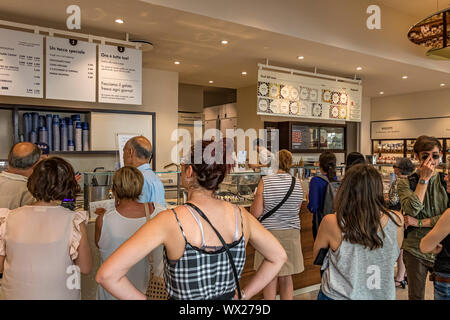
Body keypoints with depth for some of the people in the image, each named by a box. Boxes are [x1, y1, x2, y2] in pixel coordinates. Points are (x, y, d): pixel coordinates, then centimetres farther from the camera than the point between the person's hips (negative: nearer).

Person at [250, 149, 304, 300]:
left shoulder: (265, 182, -13)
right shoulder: (297, 183, -3)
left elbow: (256, 213, -12)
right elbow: (297, 210, 8)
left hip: (269, 233, -3)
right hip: (291, 233, 3)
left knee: (270, 277, 12)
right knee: (286, 277, 17)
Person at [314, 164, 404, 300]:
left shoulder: (331, 222, -23)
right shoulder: (396, 220, -17)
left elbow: (316, 254, -5)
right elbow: (395, 256, 2)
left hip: (339, 295, -2)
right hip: (383, 295, 2)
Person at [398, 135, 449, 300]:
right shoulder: (406, 183, -1)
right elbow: (412, 209, -19)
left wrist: (420, 222, -13)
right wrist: (424, 179, -15)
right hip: (415, 249, -1)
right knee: (416, 295, 11)